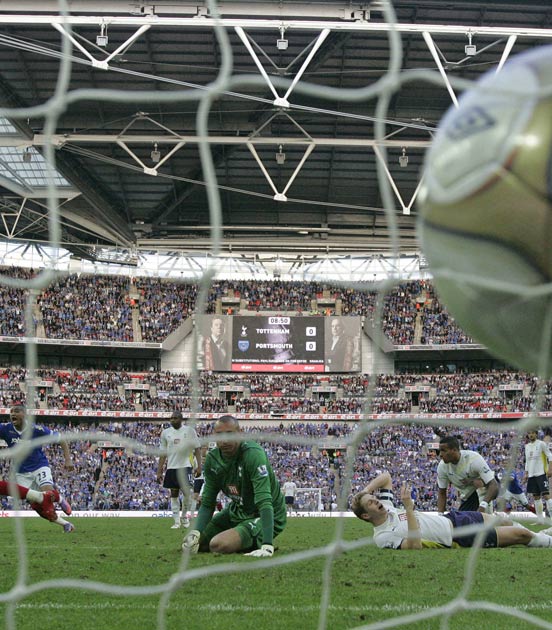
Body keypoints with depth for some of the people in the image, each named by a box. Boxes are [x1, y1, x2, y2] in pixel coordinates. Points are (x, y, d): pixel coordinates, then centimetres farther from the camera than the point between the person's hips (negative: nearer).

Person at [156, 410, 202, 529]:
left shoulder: (189, 430, 0)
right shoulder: (165, 432, 8)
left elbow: (197, 449, 0)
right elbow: (163, 453, 11)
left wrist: (199, 466, -10)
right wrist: (159, 471, 6)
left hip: (186, 466, -3)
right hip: (171, 467, 3)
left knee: (187, 492, -9)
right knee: (174, 494, 4)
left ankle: (184, 516, 13)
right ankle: (176, 521, 10)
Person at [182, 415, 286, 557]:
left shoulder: (253, 454, -28)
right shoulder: (212, 459, -6)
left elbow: (264, 502, -36)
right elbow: (207, 504, -1)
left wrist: (267, 546, -46)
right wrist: (196, 533, -20)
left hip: (263, 517, -7)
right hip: (237, 511, 7)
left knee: (218, 545, -28)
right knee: (191, 543, 3)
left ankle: (257, 543, 1)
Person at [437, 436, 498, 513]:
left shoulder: (474, 459, -30)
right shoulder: (442, 466, -14)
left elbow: (494, 486, -35)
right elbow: (441, 493, -1)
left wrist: (483, 505, -52)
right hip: (466, 498, 5)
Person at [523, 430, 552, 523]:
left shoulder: (541, 444, -4)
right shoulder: (527, 446, 16)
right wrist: (526, 474, 17)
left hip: (541, 473, -7)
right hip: (532, 475, 7)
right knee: (536, 496, 6)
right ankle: (540, 519, 10)